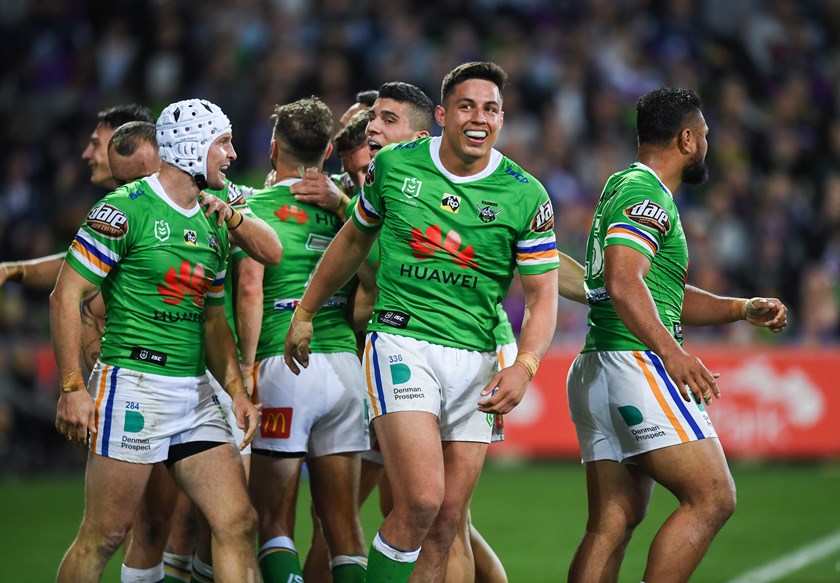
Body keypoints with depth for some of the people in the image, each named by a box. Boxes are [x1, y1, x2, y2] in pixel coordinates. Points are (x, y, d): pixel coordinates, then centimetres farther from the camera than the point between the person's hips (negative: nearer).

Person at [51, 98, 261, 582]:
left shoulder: (213, 227, 16)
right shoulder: (126, 210, -8)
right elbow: (66, 296, -9)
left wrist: (238, 390, 10)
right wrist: (72, 388, -15)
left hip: (196, 393, 7)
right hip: (132, 384, -7)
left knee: (239, 523, -2)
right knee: (104, 536, -4)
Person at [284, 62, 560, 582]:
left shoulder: (526, 197, -1)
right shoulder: (393, 165, 1)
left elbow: (542, 294, 1)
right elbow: (354, 240, 18)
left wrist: (524, 366, -16)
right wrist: (305, 313, 24)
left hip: (475, 362, 2)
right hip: (402, 342, -2)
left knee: (445, 524, 3)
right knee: (421, 500, -21)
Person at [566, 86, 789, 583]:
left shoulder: (624, 190, 24)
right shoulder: (647, 196, -9)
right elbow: (624, 283, -24)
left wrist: (744, 309, 21)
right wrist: (670, 350, -33)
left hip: (596, 370, 11)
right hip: (636, 365, -11)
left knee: (614, 522, 7)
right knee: (713, 497, -13)